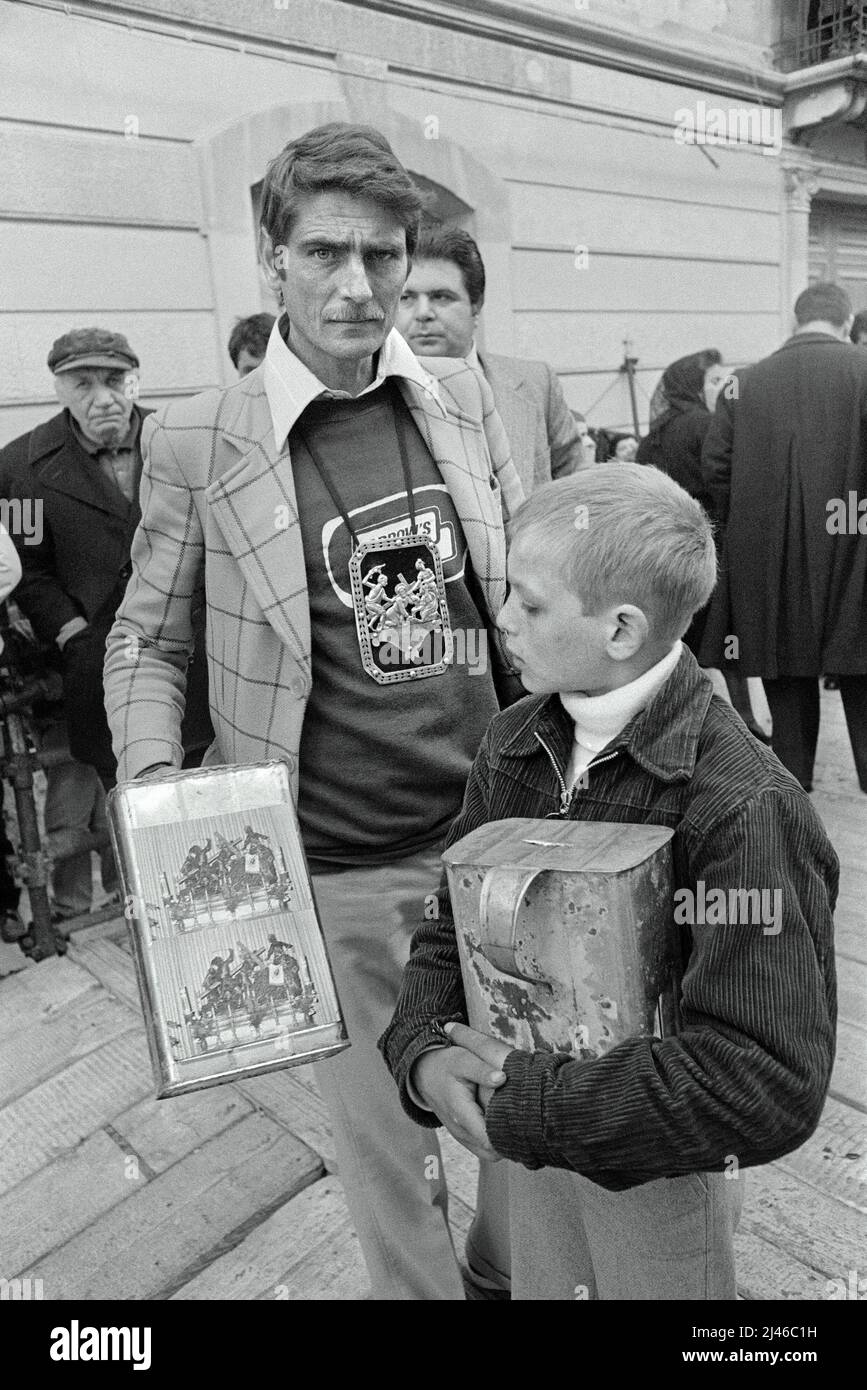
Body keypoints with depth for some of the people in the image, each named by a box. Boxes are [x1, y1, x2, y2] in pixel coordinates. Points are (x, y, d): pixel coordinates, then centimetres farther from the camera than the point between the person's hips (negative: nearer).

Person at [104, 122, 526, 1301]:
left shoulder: (463, 396, 2)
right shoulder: (196, 438, -9)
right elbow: (146, 639, 2)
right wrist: (158, 787, -13)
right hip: (334, 874, -3)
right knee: (392, 1161, 14)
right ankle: (425, 1283, 46)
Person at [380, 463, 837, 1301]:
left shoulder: (744, 811, -29)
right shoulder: (512, 745, -8)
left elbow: (770, 1084, -30)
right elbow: (454, 921, 0)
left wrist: (534, 1108, -27)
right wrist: (423, 1052, -18)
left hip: (664, 1168, -5)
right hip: (529, 1139, 5)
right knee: (537, 1285, 28)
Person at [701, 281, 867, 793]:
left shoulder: (745, 383, 2)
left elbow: (716, 465, 0)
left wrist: (748, 527, 10)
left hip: (768, 553, 2)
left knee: (788, 665, 12)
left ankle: (792, 775, 21)